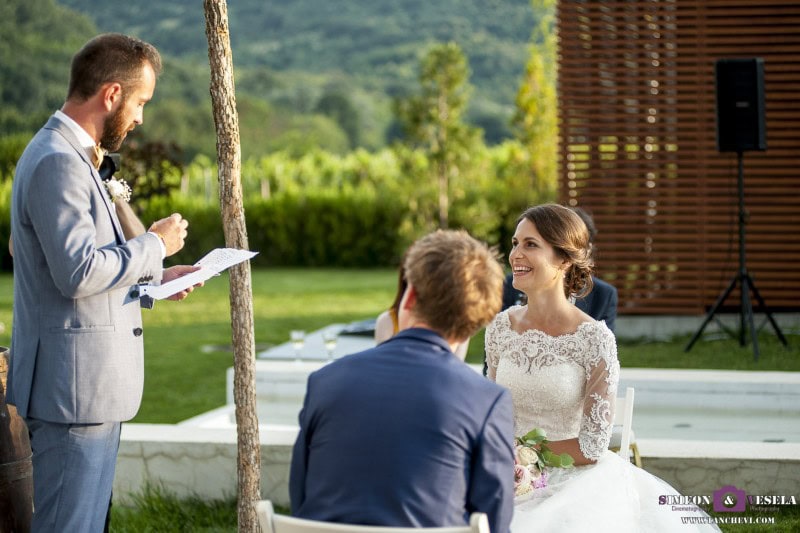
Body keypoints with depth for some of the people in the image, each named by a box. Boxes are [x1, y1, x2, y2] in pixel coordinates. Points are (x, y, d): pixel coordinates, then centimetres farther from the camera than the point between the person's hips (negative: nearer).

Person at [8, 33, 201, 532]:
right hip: (74, 385, -11)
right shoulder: (57, 161, -17)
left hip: (93, 385, 11)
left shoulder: (71, 155, 17)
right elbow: (78, 272, -24)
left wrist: (154, 278, 13)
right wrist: (155, 244, -12)